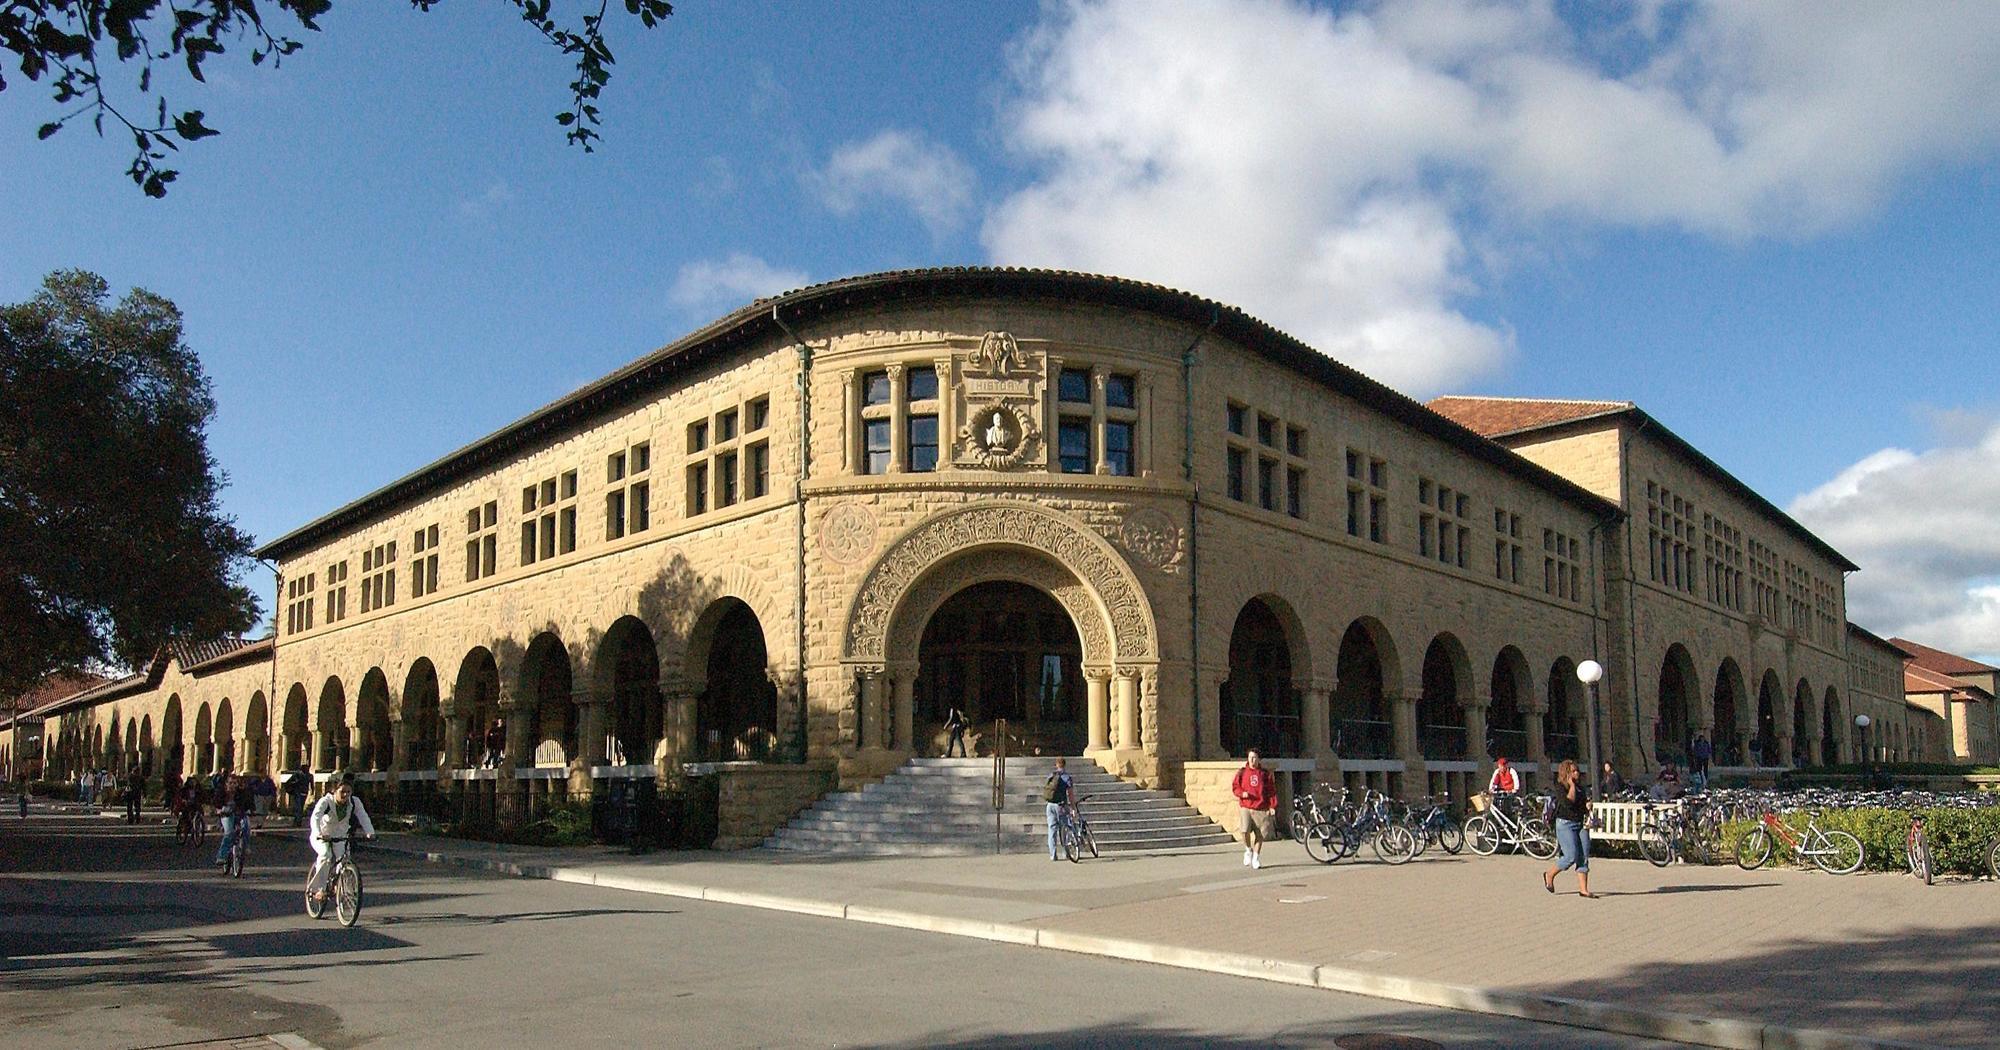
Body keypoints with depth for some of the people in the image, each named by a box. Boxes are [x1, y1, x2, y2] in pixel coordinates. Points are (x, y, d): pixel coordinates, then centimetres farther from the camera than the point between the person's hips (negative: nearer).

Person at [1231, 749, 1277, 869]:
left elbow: (1272, 790, 5)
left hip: (1261, 808, 1)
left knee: (1260, 834, 3)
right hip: (1245, 807, -1)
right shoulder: (1242, 772, 8)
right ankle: (1248, 851, 9)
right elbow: (1234, 786, 10)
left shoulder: (1265, 773, 6)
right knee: (1245, 830, -18)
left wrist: (1272, 806, -3)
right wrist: (1242, 793, -10)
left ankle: (1256, 857, 20)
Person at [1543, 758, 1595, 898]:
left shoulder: (1581, 787, 15)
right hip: (1565, 824, -7)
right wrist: (1571, 785, -14)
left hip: (1581, 824, 7)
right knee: (1571, 856, -13)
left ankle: (1583, 889, 0)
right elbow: (1568, 802, -22)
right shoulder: (1560, 787, -7)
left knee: (1584, 857, -1)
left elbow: (1586, 803, 26)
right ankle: (1549, 875, 9)